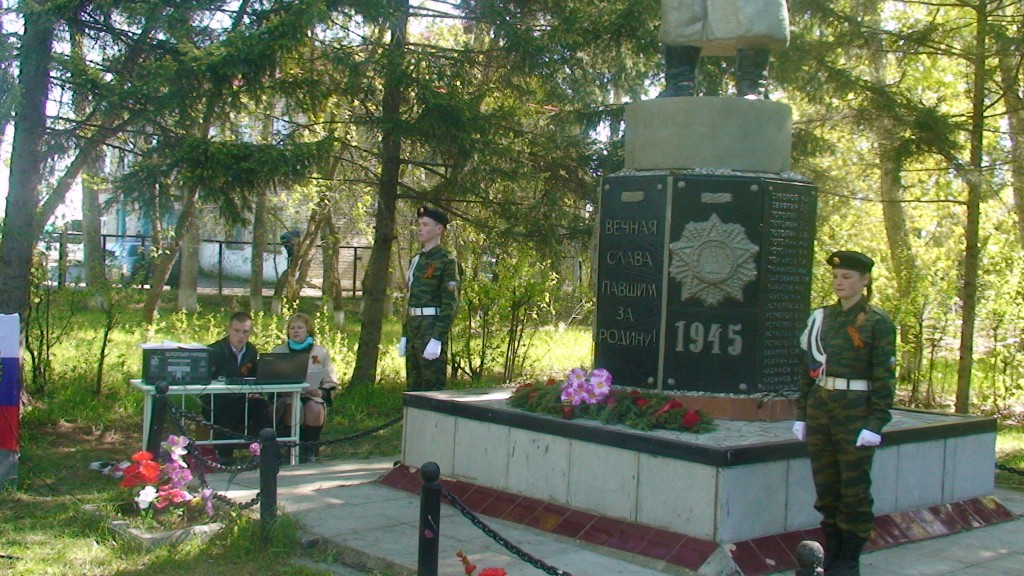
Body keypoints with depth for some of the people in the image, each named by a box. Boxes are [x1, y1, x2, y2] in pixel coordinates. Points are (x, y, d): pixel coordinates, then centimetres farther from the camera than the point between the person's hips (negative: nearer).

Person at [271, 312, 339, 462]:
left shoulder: (321, 352, 14)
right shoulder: (278, 351, 13)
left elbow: (331, 382, 13)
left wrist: (321, 393, -9)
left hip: (313, 397, 1)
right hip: (286, 397, -1)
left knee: (315, 409, -34)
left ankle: (311, 450, -20)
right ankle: (295, 449, -22)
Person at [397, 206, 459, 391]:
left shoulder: (446, 261, -9)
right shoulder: (417, 260, 17)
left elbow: (450, 304, -15)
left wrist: (437, 339, -21)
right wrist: (404, 335, 16)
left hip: (432, 330, -9)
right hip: (413, 328, 9)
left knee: (432, 387, -5)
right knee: (413, 387, 14)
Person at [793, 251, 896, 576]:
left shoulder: (877, 323, -6)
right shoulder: (821, 318, 9)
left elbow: (884, 378, -8)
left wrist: (875, 424, -14)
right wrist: (801, 414, 9)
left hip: (855, 412, -5)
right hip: (820, 409, 5)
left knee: (853, 488, 4)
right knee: (825, 487, 11)